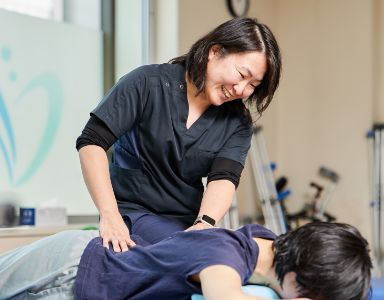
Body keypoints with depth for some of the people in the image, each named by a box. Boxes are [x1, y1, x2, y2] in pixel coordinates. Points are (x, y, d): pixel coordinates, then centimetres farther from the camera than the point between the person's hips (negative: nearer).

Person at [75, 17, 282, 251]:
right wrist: (110, 216, -27)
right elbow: (91, 143, -15)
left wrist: (204, 224, -35)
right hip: (134, 214, -4)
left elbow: (224, 178, -13)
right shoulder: (149, 84, -10)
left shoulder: (238, 122, 2)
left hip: (190, 221, 5)